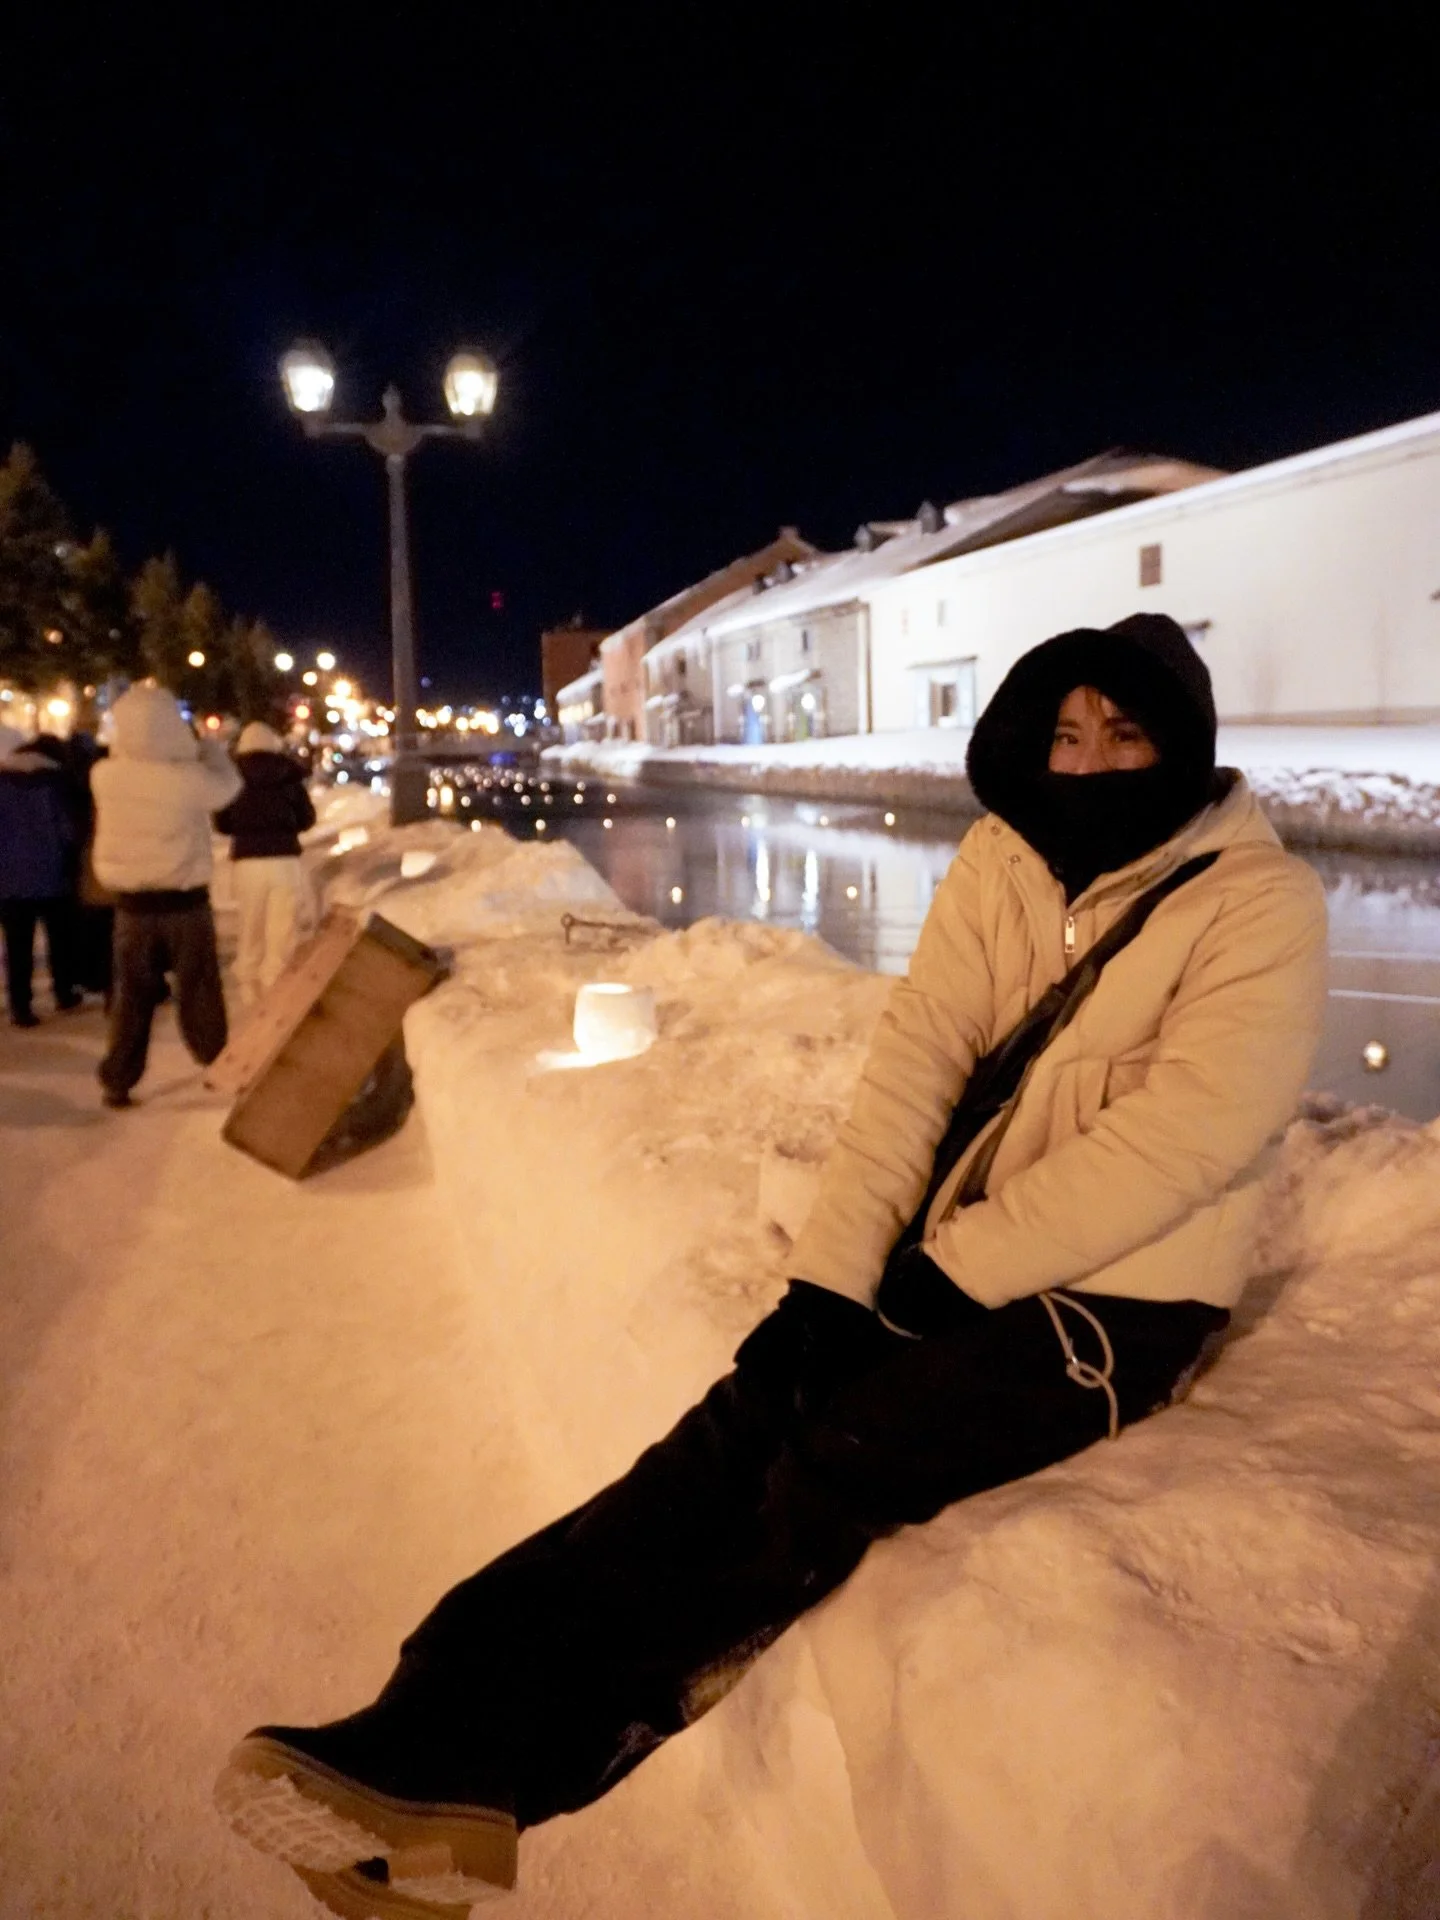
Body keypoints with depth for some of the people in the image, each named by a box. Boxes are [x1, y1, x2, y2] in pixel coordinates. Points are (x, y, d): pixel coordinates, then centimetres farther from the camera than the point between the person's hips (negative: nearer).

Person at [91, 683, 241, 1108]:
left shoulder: (104, 776, -8)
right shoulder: (189, 779, -18)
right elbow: (228, 785, 1)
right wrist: (210, 747, 18)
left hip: (131, 902, 3)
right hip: (185, 900, -3)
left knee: (131, 995, 12)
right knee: (198, 989, 11)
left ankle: (118, 1080, 15)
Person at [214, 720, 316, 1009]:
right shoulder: (289, 774, 3)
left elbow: (222, 824, 9)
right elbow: (307, 818, 10)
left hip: (247, 862, 1)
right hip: (284, 860, -1)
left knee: (251, 935, 12)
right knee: (282, 935, 1)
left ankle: (250, 997, 15)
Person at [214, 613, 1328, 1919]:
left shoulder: (1263, 908, -10)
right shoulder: (1001, 859, 4)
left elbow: (1176, 1143, -18)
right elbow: (915, 1060, -5)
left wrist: (950, 1270, -19)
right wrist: (830, 1276, -14)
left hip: (1109, 1305, -5)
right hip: (951, 1257, 5)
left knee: (831, 1468, -23)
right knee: (737, 1431, -17)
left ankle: (476, 1769, -17)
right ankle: (449, 1719, -18)